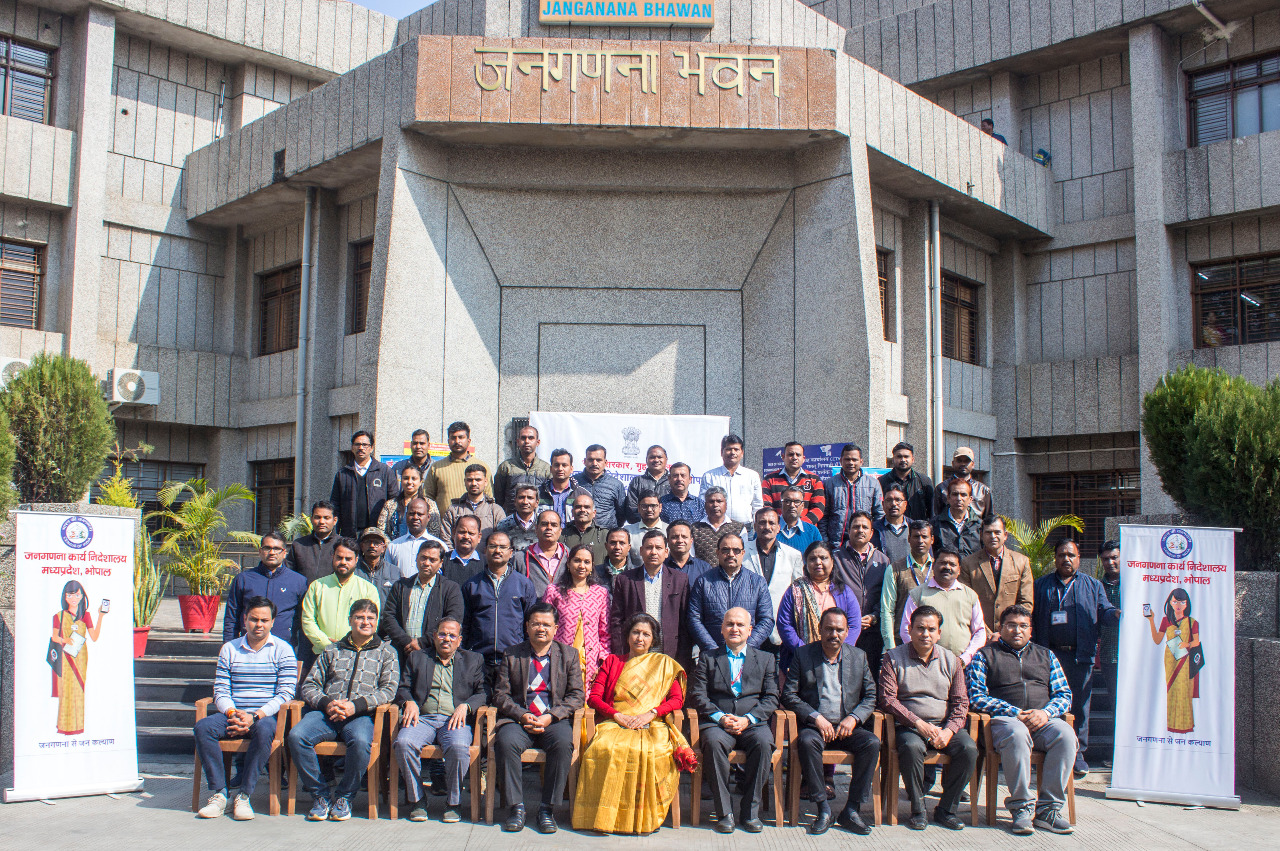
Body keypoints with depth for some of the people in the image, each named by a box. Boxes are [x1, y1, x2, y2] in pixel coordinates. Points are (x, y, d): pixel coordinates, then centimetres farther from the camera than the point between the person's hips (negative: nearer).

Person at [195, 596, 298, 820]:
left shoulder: (283, 650, 4)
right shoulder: (229, 649, 13)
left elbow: (285, 693, -4)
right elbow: (220, 690, 8)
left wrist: (255, 716, -17)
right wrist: (232, 713, -13)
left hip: (266, 715, -3)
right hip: (232, 714, 3)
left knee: (264, 729, -37)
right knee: (202, 727, -26)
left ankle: (244, 795, -27)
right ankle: (219, 793, -20)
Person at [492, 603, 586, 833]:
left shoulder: (568, 654, 12)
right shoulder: (511, 654, 12)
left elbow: (577, 695, 4)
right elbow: (501, 695, 6)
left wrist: (551, 717, -11)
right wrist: (522, 715, -12)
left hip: (555, 720, 0)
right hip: (519, 719, 0)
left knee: (563, 743, -33)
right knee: (506, 741, -32)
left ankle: (547, 809, -19)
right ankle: (516, 807, -17)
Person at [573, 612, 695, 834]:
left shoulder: (664, 664, 21)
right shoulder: (612, 662, 23)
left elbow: (677, 699, 9)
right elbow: (595, 697, 11)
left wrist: (651, 713, -8)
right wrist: (617, 715, -7)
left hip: (652, 726, -1)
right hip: (614, 725, 1)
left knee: (652, 752, -37)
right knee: (604, 748, -35)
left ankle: (645, 818, -24)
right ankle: (604, 816, -27)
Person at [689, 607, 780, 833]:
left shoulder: (766, 659, 17)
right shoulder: (708, 658, 16)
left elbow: (771, 698, 6)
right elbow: (697, 695, 5)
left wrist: (748, 719, -11)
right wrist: (721, 718, -12)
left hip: (752, 724, 0)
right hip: (716, 723, 0)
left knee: (764, 741, -33)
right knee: (714, 742, -34)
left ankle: (750, 811, -20)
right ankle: (724, 812, -24)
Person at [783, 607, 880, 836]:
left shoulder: (858, 657, 9)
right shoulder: (803, 655, 3)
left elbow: (871, 695, 9)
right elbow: (789, 695, -1)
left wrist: (854, 718, -10)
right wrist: (816, 718, -14)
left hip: (847, 726, 2)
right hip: (814, 725, -2)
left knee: (872, 743, -27)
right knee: (807, 742, -34)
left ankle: (852, 810, -18)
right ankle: (823, 809, -24)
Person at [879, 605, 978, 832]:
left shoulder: (950, 660, 12)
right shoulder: (894, 658, 3)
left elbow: (960, 702, 9)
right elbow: (887, 698, -5)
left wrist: (949, 731, -9)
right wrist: (919, 724, -14)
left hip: (945, 725, 3)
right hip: (908, 726, -3)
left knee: (969, 748, -25)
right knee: (911, 747, -35)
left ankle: (946, 809, -9)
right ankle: (917, 810, -16)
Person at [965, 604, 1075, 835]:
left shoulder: (1045, 656, 25)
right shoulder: (985, 656, 13)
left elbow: (1064, 695, 17)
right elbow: (976, 697, 1)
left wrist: (1045, 712, -6)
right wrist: (1015, 713, -10)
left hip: (1043, 719, 3)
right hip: (1004, 719, -3)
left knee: (1065, 734, -30)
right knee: (1017, 734, -38)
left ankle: (1048, 809, -24)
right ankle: (1021, 808, -26)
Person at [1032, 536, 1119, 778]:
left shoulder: (1092, 585, 16)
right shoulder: (1041, 585, 15)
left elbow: (1104, 611, 8)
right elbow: (1031, 616, 11)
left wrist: (1117, 614, -15)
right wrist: (1033, 647, -2)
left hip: (1080, 655, 0)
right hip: (1049, 655, 0)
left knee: (1079, 704, 1)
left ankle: (1077, 754, 11)